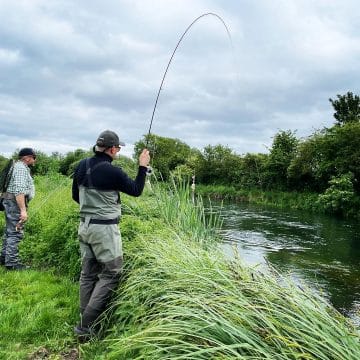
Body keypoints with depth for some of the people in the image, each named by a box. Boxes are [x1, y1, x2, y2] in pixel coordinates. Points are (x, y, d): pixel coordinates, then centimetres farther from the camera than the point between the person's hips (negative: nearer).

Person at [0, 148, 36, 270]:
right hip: (16, 202, -11)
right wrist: (23, 210, -29)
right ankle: (12, 263, -7)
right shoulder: (21, 168, -14)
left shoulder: (17, 166, 19)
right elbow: (19, 190, -25)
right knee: (15, 233, -9)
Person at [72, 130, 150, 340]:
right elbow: (136, 190, -6)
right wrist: (143, 167, 4)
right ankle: (86, 327, 1)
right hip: (104, 228, -8)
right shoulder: (112, 172, -18)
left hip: (84, 226, 8)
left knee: (88, 273, 15)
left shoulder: (82, 166, 3)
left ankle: (86, 321, 24)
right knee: (111, 274, 2)